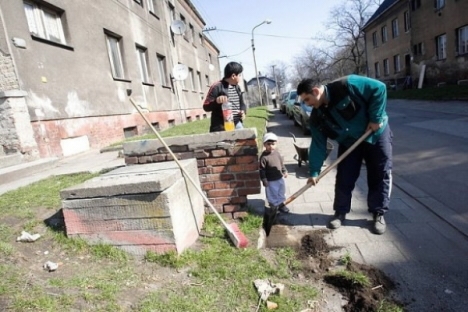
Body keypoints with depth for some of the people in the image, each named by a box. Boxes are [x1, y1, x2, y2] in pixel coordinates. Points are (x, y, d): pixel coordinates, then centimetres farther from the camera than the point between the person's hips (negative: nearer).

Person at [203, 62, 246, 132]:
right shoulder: (217, 87, -9)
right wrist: (216, 101, -30)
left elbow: (242, 103, 26)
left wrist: (243, 111, 2)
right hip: (221, 127, -7)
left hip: (237, 124, 7)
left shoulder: (237, 87, 15)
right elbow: (206, 107, -10)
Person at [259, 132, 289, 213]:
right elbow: (262, 170, -20)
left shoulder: (276, 153, -3)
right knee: (272, 195, 9)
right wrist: (264, 180, -20)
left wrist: (284, 171, 15)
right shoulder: (264, 157, -23)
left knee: (282, 192, 22)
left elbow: (281, 162, 12)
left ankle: (281, 204, 43)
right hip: (270, 181, -7)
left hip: (280, 178, 7)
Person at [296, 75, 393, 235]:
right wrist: (314, 172, -12)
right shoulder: (317, 117, -13)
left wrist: (376, 118, -24)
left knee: (380, 176, 2)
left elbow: (379, 88, -23)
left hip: (376, 134, -3)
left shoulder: (347, 85, -28)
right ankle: (340, 212, 16)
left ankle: (378, 214, 17)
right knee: (344, 179, 0)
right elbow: (318, 145, -9)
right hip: (349, 143, 4)